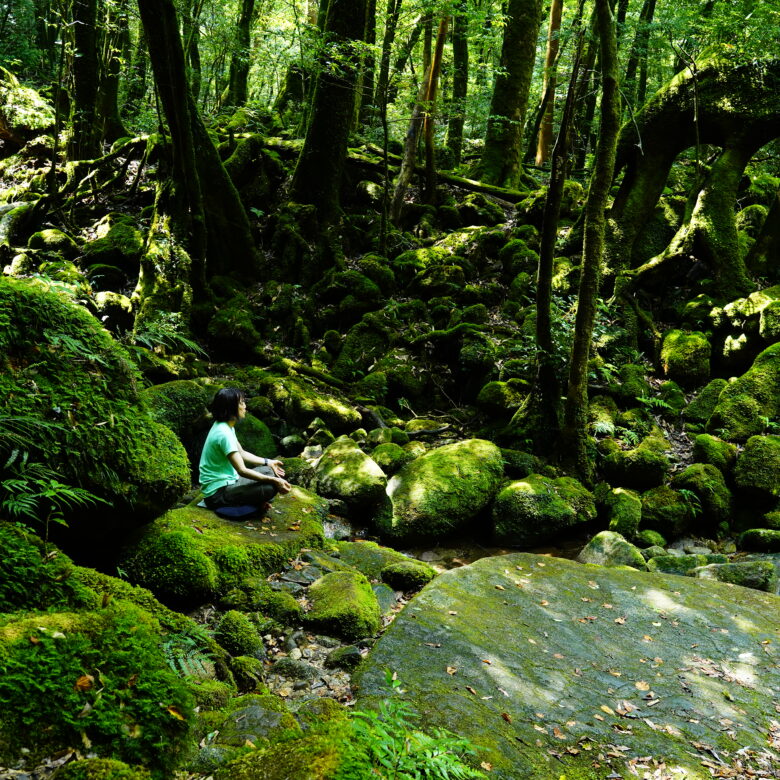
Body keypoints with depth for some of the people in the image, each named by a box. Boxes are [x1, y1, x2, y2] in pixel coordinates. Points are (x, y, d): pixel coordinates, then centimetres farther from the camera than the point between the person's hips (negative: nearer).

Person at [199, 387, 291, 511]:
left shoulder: (227, 427, 7)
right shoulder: (224, 433, -24)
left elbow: (241, 453, 20)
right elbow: (242, 470, -27)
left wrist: (268, 462, 14)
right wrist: (274, 481, -26)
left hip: (227, 480, 10)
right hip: (218, 491, -10)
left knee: (269, 471, 12)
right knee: (271, 487, -22)